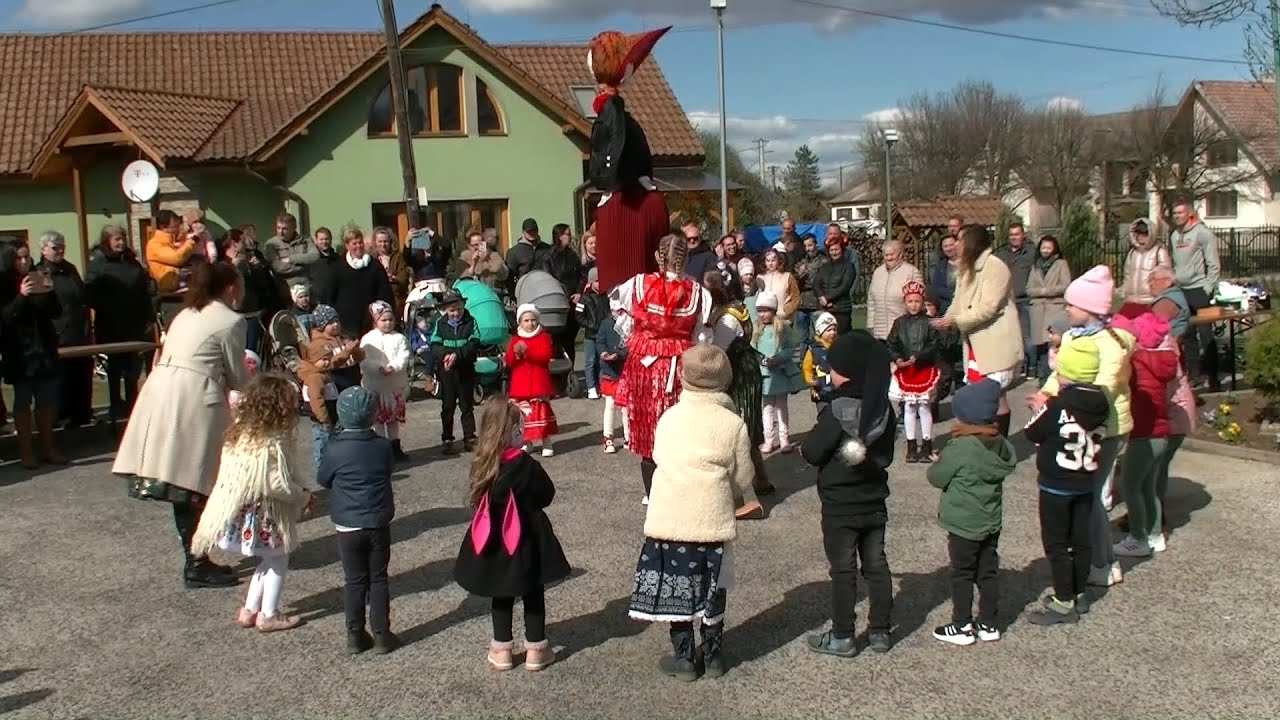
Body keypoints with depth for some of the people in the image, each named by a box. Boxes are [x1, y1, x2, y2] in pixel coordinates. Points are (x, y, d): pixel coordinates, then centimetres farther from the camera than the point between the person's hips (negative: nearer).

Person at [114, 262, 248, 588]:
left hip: (159, 391, 8)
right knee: (196, 487, -1)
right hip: (193, 400, -8)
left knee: (183, 487, 11)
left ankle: (195, 558, 20)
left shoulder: (186, 314, 23)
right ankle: (197, 567, 3)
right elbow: (236, 378, 3)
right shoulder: (231, 321, 0)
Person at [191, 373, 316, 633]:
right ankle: (268, 615, 19)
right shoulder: (272, 444, -24)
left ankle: (249, 609, 29)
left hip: (239, 515, 8)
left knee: (269, 560, 24)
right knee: (278, 560, 13)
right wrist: (304, 496, -7)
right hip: (263, 516, -8)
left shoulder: (240, 432, 2)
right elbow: (280, 486, -26)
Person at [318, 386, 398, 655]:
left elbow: (323, 479, 1)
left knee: (354, 581, 9)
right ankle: (381, 635, 14)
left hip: (347, 527, -1)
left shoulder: (335, 449, -13)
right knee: (378, 580, 11)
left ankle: (355, 635, 15)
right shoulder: (383, 446, -7)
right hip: (379, 524, 1)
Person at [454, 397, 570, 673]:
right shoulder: (524, 464, -22)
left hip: (493, 539, 4)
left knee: (501, 594, 17)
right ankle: (535, 649, 19)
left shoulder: (482, 464, -7)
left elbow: (479, 498, 6)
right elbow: (547, 495, -9)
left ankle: (502, 649, 24)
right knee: (534, 593, 12)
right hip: (526, 539, -4)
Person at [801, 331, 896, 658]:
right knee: (876, 565, 13)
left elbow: (812, 452, -17)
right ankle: (880, 631, 22)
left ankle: (842, 637, 12)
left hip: (840, 507, -6)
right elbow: (886, 456, 7)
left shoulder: (836, 413, -22)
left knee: (843, 570, 3)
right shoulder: (884, 410, -2)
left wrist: (804, 448, 3)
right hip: (874, 503, 6)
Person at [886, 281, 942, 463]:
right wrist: (897, 359, -14)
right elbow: (890, 344, 3)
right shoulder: (899, 323, 2)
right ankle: (911, 445, 17)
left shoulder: (929, 322, -7)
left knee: (924, 407, 3)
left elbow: (935, 345, -12)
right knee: (909, 408, 8)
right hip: (905, 370, 3)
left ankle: (927, 445, 14)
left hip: (925, 370, -3)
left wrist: (917, 357, -20)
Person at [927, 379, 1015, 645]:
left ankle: (962, 627, 13)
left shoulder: (959, 449, -23)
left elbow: (936, 477, -15)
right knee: (988, 572, 15)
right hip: (991, 522, 6)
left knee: (962, 574, 5)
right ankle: (989, 624, 24)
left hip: (963, 524, -6)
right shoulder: (1001, 444, -3)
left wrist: (940, 461, 7)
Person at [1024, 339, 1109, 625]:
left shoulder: (1057, 406, -22)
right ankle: (1080, 593, 27)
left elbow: (1032, 433, -11)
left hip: (1056, 485, -6)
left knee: (1056, 543, 3)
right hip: (1086, 483, 6)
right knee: (1082, 539, 16)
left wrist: (1041, 410, 7)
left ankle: (1064, 602, 5)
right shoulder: (1100, 403, -3)